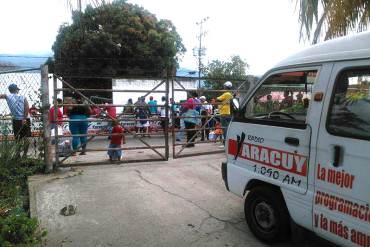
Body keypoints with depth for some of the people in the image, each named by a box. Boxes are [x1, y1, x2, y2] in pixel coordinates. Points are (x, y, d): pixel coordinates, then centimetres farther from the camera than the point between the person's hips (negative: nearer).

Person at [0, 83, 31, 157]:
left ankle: (18, 153, 13)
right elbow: (27, 107, -15)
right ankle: (25, 154, 9)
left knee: (17, 138, 13)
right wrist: (24, 118, -15)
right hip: (25, 120, -1)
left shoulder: (7, 96, -2)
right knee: (26, 137, 6)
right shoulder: (23, 97, -3)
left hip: (16, 120, 1)